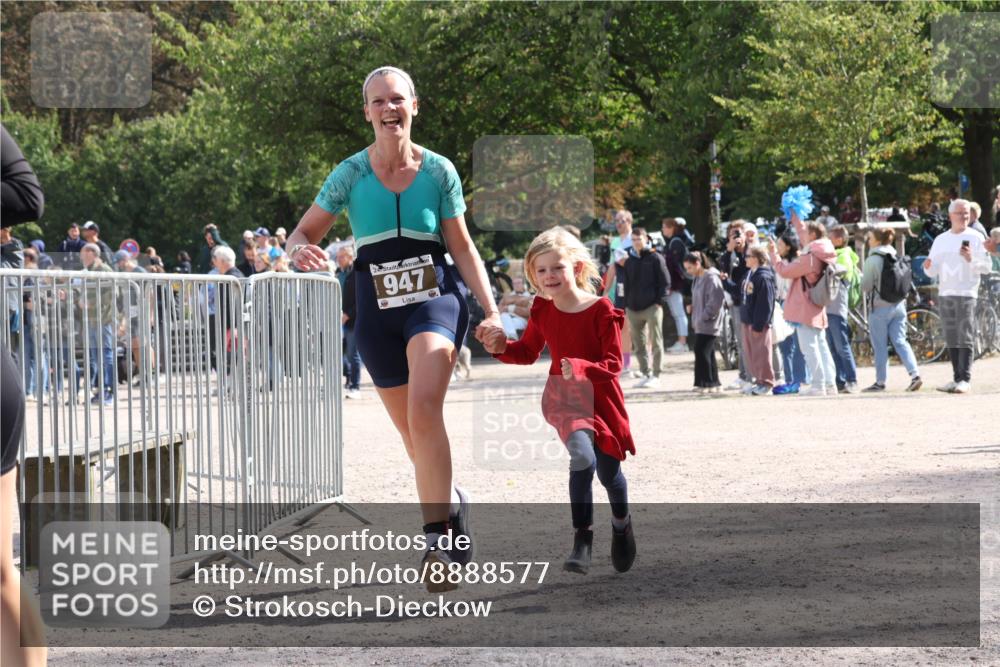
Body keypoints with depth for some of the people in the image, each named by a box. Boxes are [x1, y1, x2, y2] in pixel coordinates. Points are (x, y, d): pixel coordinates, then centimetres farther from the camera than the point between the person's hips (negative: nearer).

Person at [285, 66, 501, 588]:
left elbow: (463, 248, 6)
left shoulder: (439, 171, -2)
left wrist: (491, 310, -4)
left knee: (424, 410, -27)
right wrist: (301, 252, -21)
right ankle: (450, 503, 39)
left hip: (435, 301, -2)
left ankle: (438, 536, -25)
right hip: (377, 313, 2)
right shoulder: (351, 174, -2)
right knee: (413, 433, 9)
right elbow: (302, 234, 3)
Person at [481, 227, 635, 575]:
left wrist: (582, 368, -35)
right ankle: (582, 539, -17)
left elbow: (613, 364, -16)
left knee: (608, 471, 9)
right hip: (563, 399, 1)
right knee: (582, 454, -27)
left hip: (601, 399, -1)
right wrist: (502, 348, -6)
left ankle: (621, 524, 44)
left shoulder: (601, 310, -14)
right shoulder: (542, 311, -2)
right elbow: (528, 352, 14)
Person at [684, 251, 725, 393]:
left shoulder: (711, 278, -16)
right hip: (700, 324, 9)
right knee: (708, 353, 11)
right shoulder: (698, 278, 13)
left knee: (701, 352, -11)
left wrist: (705, 316, -18)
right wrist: (695, 319, 12)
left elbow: (717, 300, -22)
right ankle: (714, 383, 16)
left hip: (708, 324, -9)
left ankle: (707, 383, -6)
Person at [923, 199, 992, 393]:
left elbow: (987, 267, -1)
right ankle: (957, 378, 10)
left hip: (966, 294, -5)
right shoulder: (940, 240, 16)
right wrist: (928, 267, -7)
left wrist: (971, 259, -19)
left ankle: (965, 380, -15)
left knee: (965, 338, -11)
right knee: (951, 340, 6)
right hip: (944, 294, 5)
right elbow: (933, 271, 16)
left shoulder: (976, 238, 3)